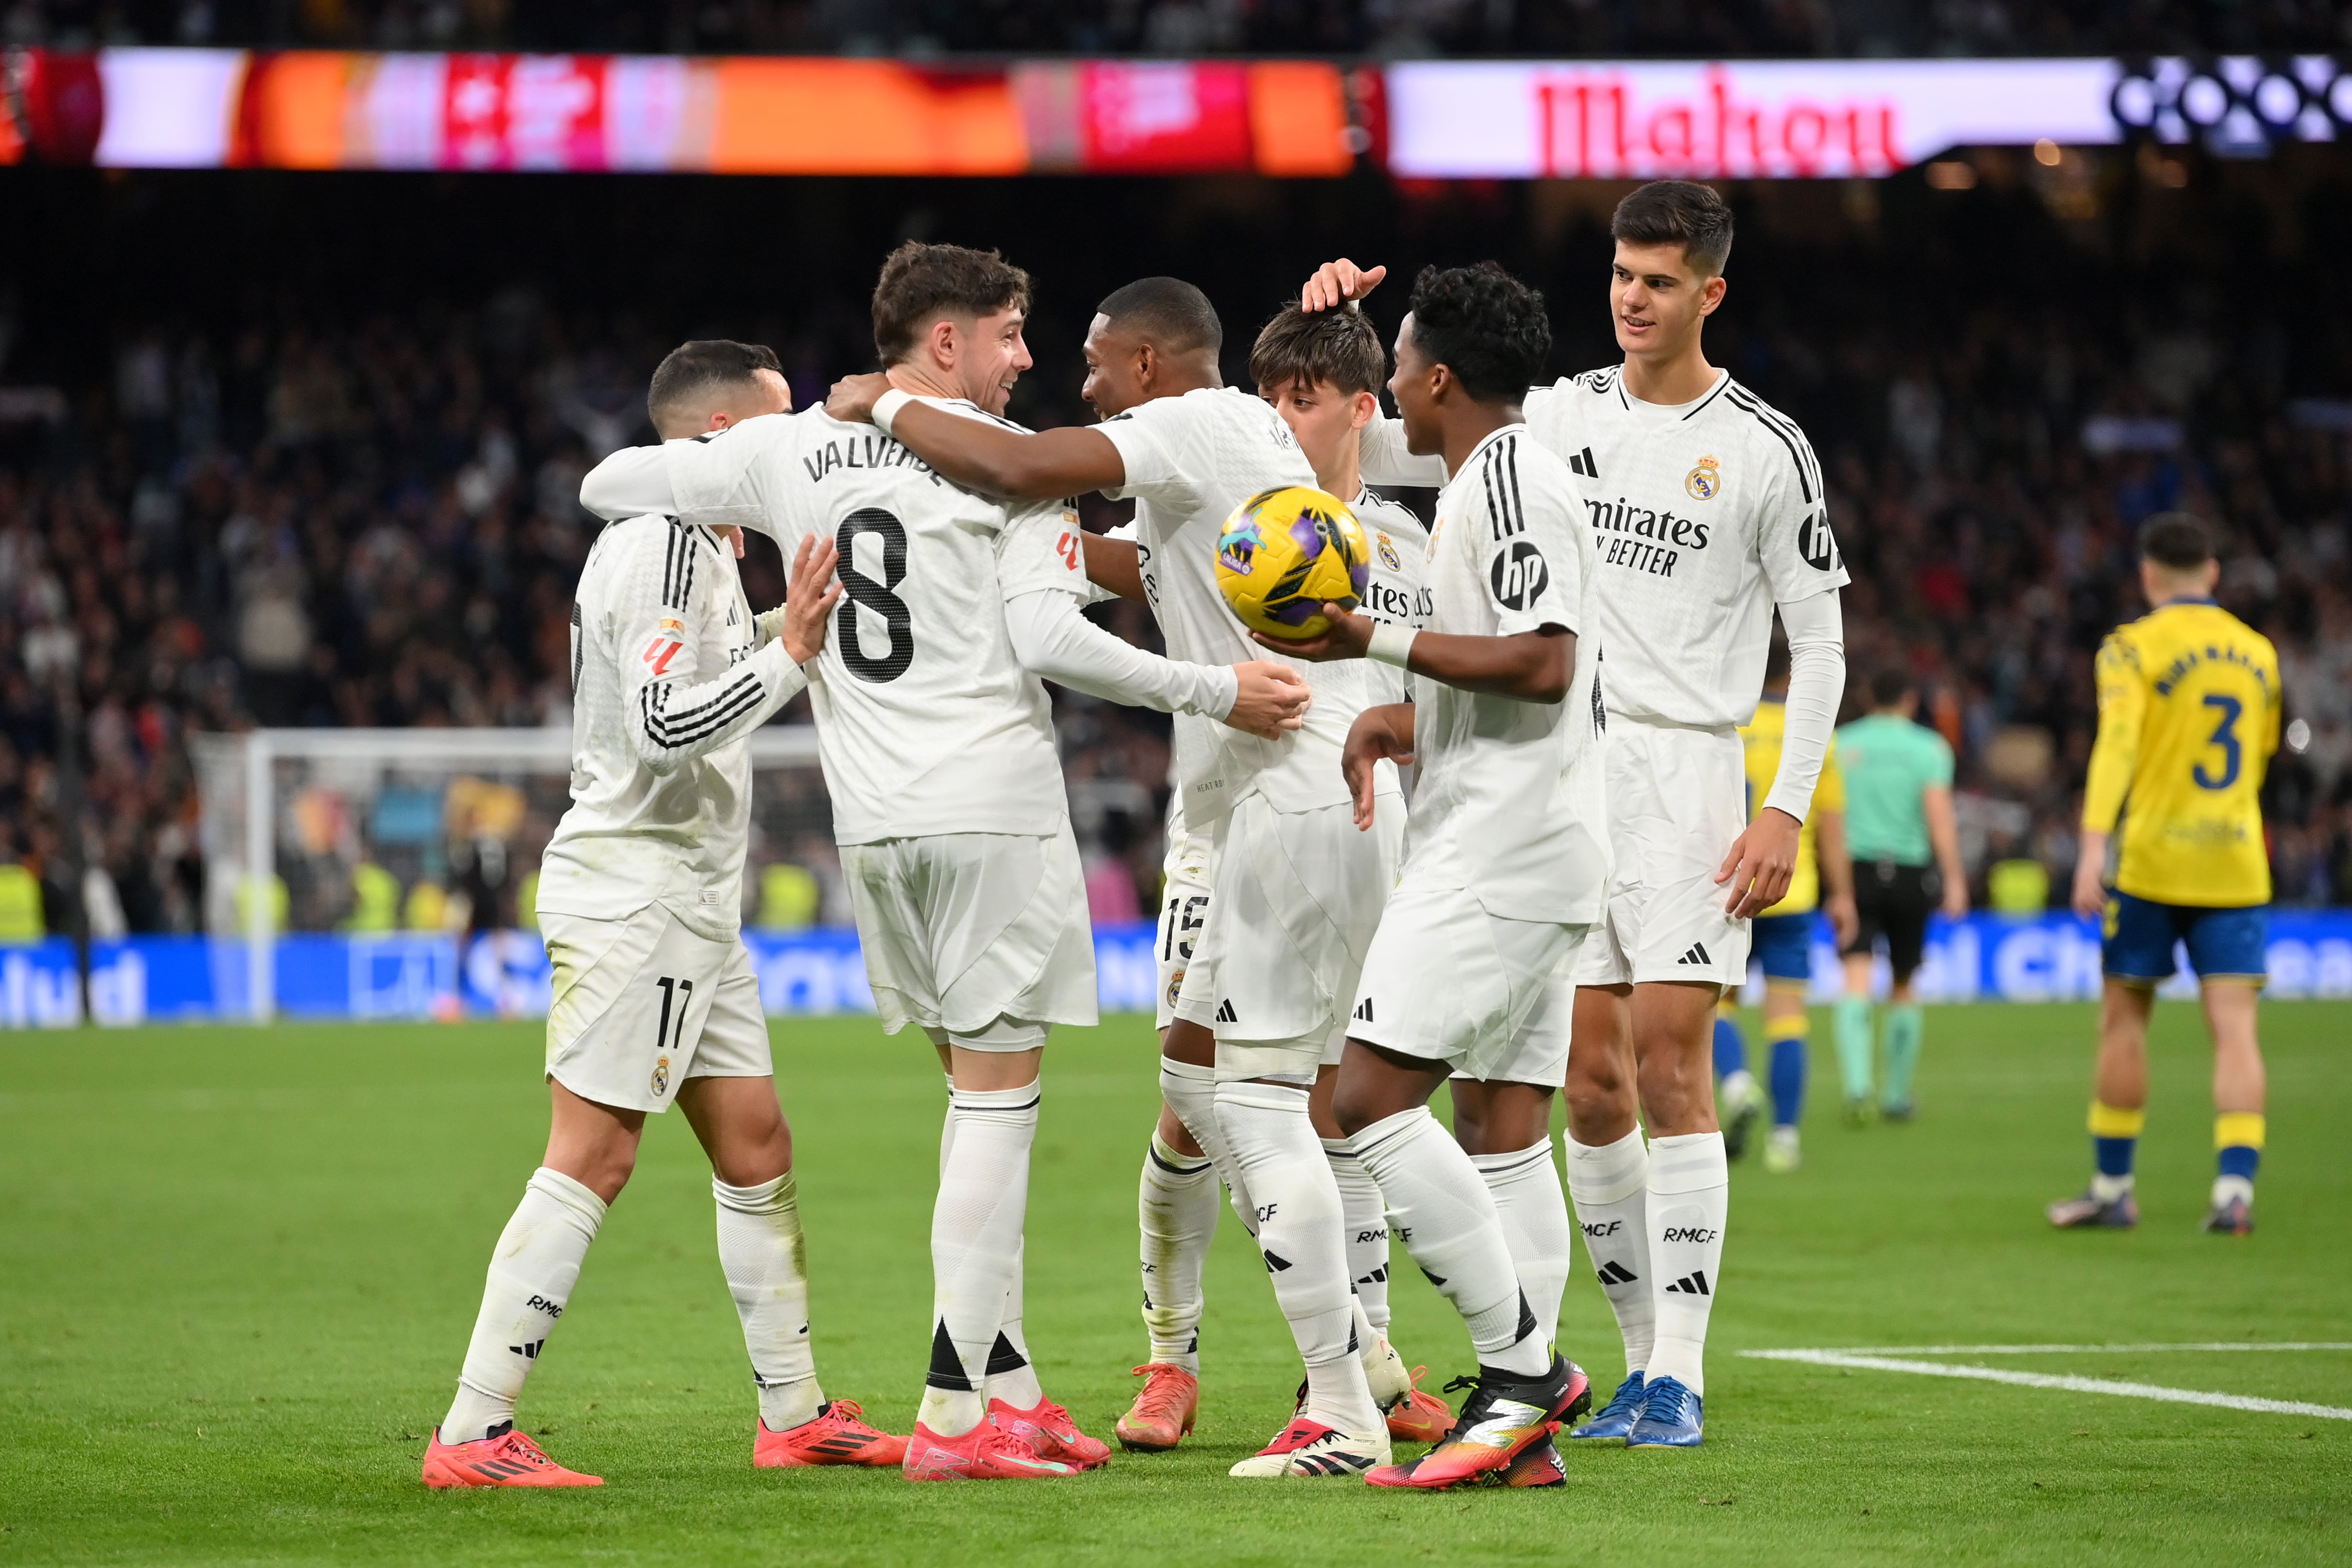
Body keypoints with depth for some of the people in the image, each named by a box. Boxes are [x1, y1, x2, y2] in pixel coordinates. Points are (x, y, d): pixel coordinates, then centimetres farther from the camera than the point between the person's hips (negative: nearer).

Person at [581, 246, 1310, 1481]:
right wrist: (1214, 693, -8)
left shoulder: (787, 452, 9)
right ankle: (953, 1417, -7)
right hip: (990, 801, -6)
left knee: (979, 1089, 17)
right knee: (996, 1096, -3)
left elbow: (607, 484, 15)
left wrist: (712, 532, 33)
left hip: (870, 821, 6)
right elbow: (1047, 637, -14)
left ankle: (1009, 1384, 15)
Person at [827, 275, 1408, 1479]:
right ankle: (1357, 1352, 14)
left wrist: (882, 405, -6)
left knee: (1258, 1097, -10)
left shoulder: (1203, 425, -9)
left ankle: (1341, 1415, -11)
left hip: (1297, 800, -10)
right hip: (1284, 803, 10)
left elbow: (1014, 469, -20)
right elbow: (1152, 576, 35)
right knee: (1198, 1076, 14)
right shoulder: (1237, 440, 21)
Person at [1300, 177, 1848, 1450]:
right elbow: (1379, 455, 12)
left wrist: (1786, 810, -8)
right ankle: (1643, 1359, 11)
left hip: (1684, 771, -4)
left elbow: (1818, 642, 1)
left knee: (1669, 1061, -12)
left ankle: (1680, 1375, -11)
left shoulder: (1764, 449, 0)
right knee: (1590, 1082, 2)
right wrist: (1338, 339, -5)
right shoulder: (1562, 416, 10)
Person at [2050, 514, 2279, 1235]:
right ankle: (2235, 1189, -17)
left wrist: (2093, 849, -27)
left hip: (2152, 859, -3)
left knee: (2124, 1016, 10)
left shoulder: (2133, 647, -5)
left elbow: (2116, 744, -19)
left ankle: (2113, 1189, 15)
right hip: (2236, 863, 3)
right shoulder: (2257, 653, 11)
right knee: (2234, 1026, -2)